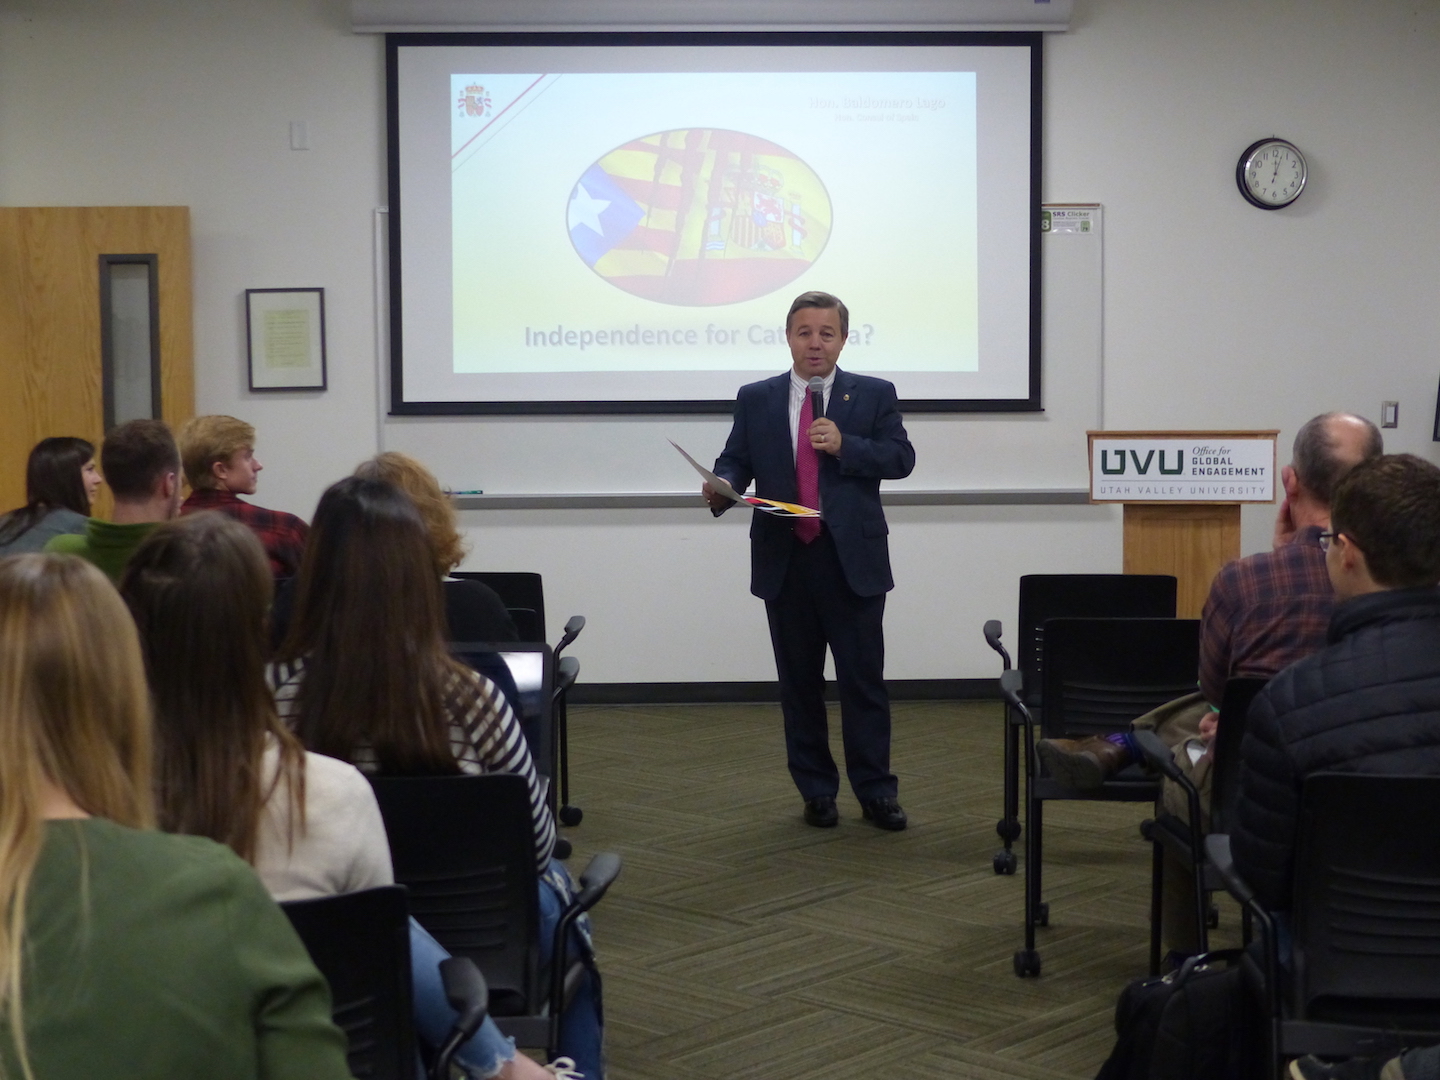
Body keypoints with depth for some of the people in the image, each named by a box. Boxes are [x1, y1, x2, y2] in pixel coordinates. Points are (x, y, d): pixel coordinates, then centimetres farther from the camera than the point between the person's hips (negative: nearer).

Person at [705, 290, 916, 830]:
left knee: (863, 678, 0)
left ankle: (875, 791, 9)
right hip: (784, 561, 2)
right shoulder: (756, 399, 9)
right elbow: (735, 460, 6)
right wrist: (721, 488, -16)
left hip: (852, 559, -2)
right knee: (799, 682, 8)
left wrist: (845, 446, -15)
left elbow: (901, 458, -1)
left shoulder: (873, 395, 5)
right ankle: (816, 791, 18)